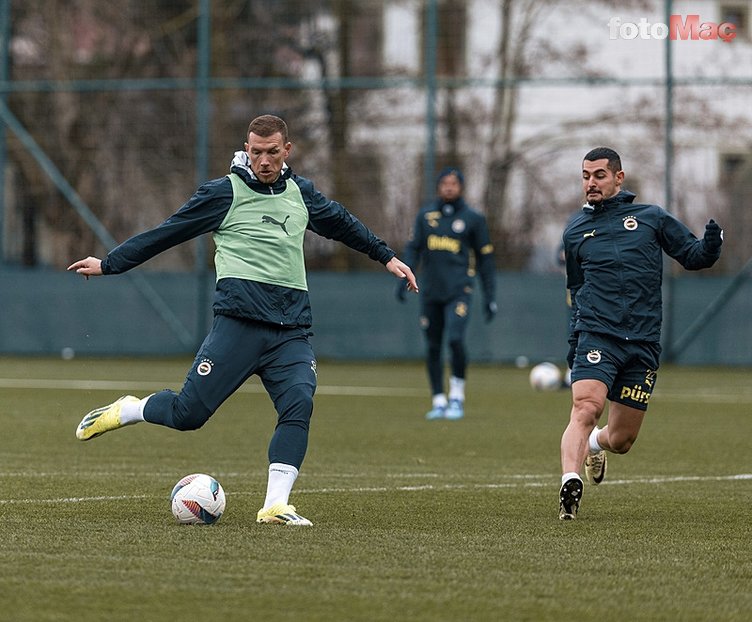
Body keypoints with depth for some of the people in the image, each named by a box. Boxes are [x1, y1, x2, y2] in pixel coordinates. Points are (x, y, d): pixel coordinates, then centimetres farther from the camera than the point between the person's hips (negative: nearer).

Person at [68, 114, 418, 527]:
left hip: (291, 331, 4)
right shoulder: (225, 193, 3)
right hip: (240, 319, -4)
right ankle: (125, 411, 21)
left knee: (299, 405, -19)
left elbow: (342, 224, 36)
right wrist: (108, 265, 9)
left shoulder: (300, 192, 17)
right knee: (188, 413, -8)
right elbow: (165, 234, 8)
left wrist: (387, 257, 42)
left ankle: (275, 505, -18)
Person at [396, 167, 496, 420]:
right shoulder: (426, 215, 10)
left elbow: (485, 258, 8)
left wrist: (490, 296, 5)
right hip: (431, 292, 3)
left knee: (455, 339, -20)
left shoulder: (473, 218, 4)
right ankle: (438, 402, 15)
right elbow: (413, 248, 11)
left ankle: (457, 398, -5)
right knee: (433, 347, 4)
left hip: (459, 290, -3)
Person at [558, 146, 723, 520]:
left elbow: (692, 256, 12)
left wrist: (711, 245, -11)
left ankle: (596, 443, 41)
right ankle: (570, 483, -36)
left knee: (622, 440, 7)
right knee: (585, 408, -27)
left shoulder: (651, 218, 10)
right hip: (596, 336, -1)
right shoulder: (575, 231, 14)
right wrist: (575, 340, 16)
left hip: (643, 345, 1)